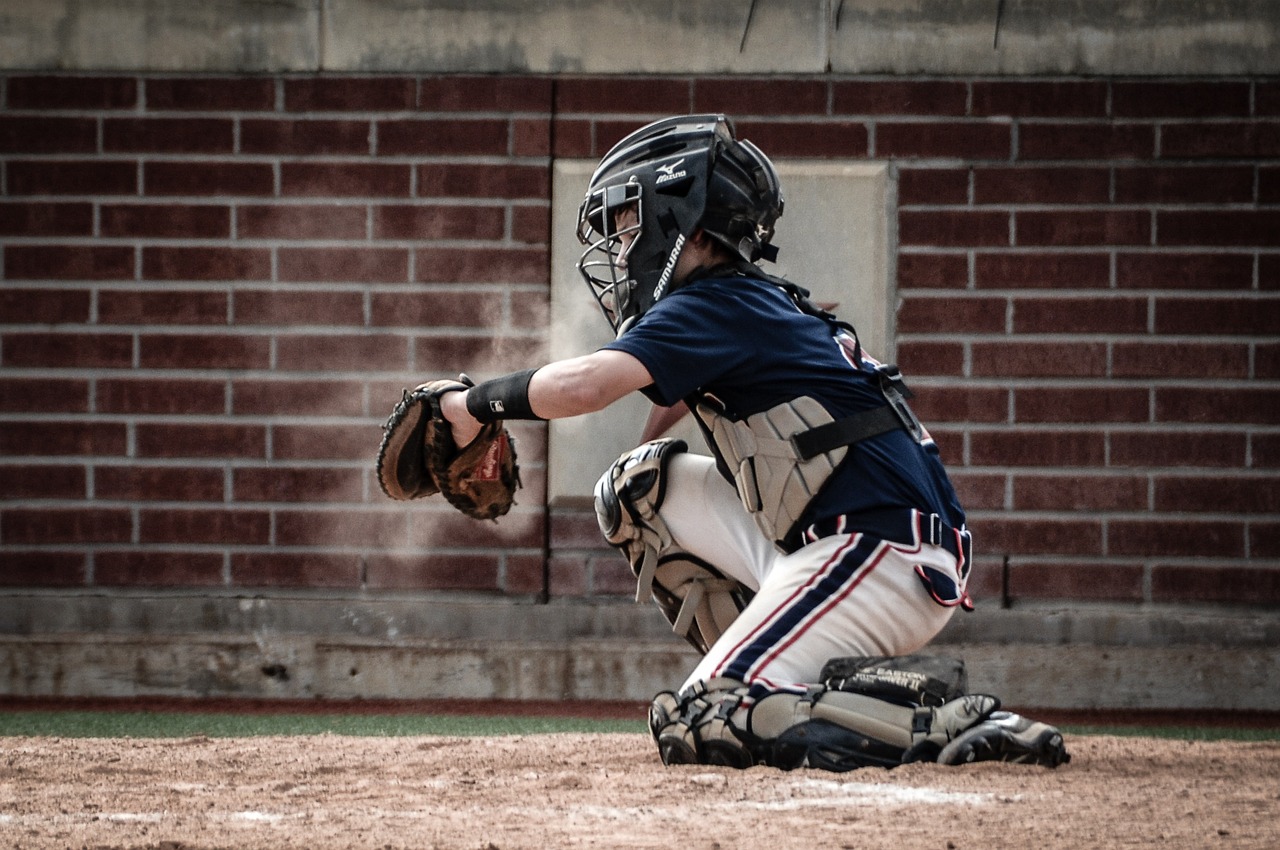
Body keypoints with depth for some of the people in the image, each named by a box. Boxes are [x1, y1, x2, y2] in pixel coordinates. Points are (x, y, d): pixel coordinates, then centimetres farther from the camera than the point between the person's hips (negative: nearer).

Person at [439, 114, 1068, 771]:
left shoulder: (718, 305, -9)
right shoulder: (766, 305, 20)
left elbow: (583, 385, -20)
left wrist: (478, 403, -5)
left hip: (880, 556, -10)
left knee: (698, 728, -15)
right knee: (640, 485, 16)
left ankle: (956, 724, -17)